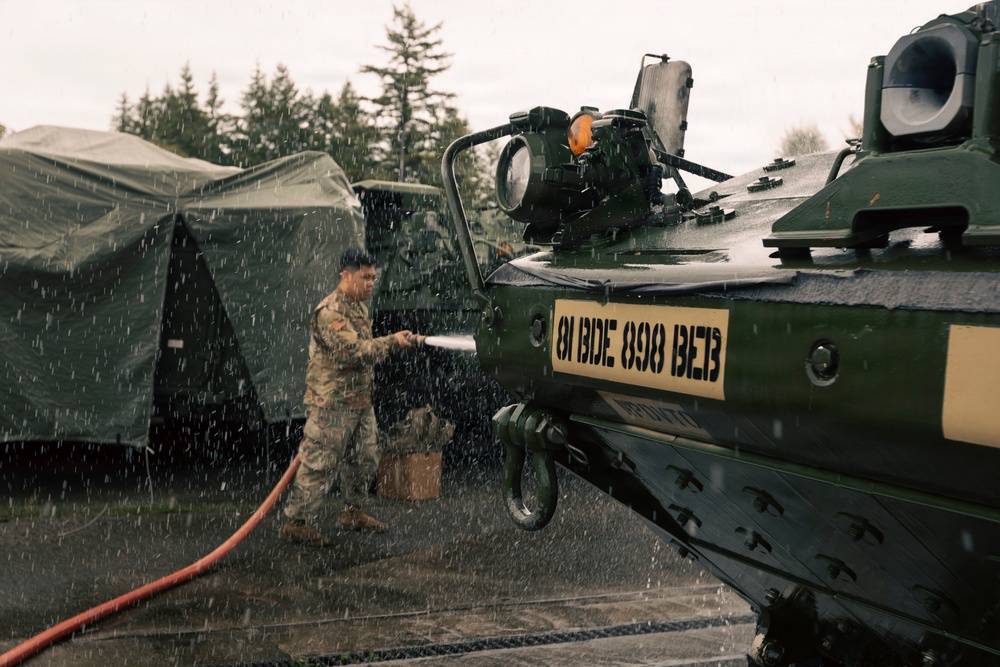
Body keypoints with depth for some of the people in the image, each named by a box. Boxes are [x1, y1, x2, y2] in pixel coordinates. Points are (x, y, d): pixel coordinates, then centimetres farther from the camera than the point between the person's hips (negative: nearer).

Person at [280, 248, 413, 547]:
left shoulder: (360, 308, 15)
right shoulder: (330, 312, -18)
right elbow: (353, 352, -26)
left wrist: (393, 342, 12)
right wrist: (391, 342, -21)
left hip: (360, 400, 10)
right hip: (332, 402, -10)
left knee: (365, 459, 16)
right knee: (319, 464, -6)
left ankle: (352, 512, 32)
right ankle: (296, 522, 2)